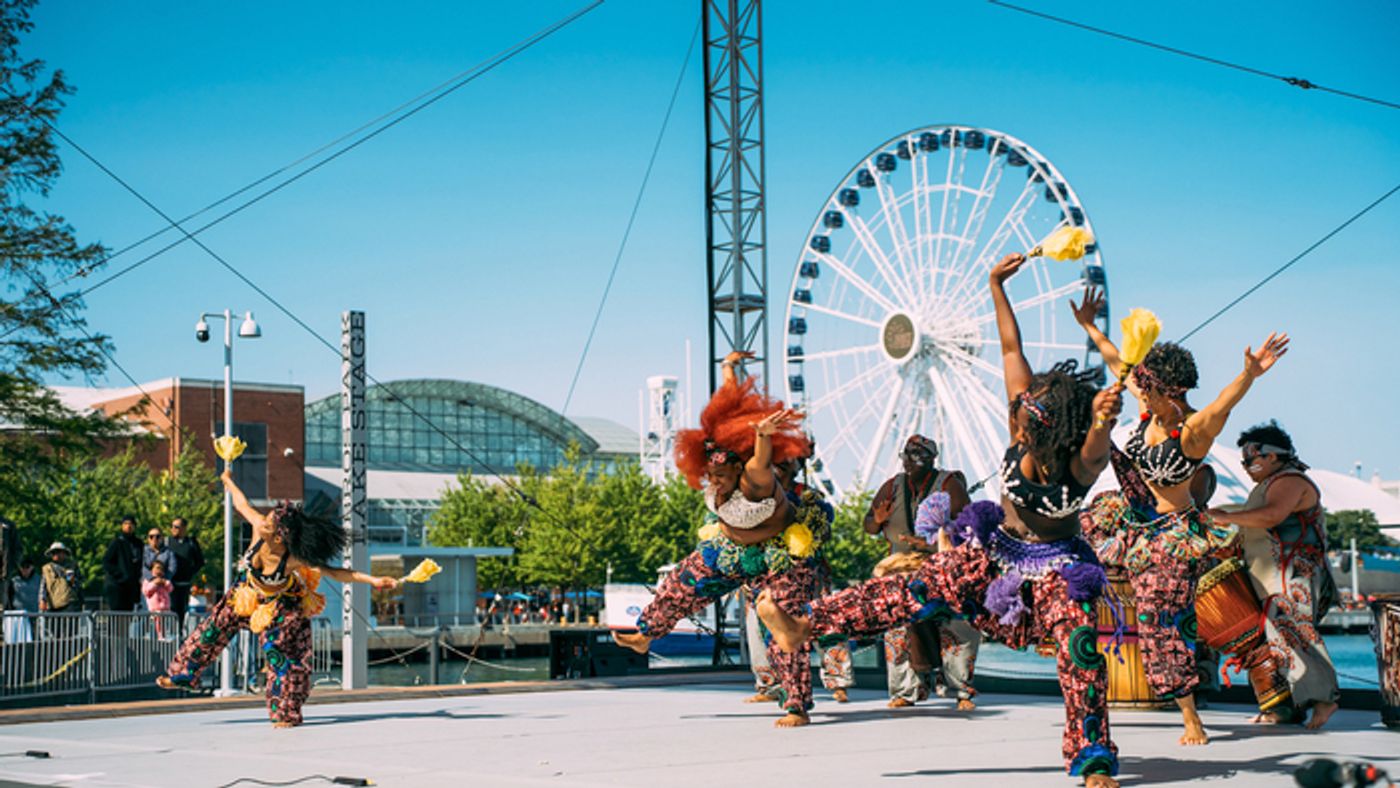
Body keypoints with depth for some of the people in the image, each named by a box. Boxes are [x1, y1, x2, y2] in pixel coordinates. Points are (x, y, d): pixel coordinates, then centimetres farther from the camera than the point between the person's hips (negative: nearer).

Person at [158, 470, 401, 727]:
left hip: (280, 604, -5)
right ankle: (182, 674, 35)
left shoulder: (295, 559, -40)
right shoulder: (259, 528, -31)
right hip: (248, 591, 5)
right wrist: (228, 481, 6)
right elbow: (242, 503, -11)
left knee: (277, 650, -7)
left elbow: (334, 572, -39)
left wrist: (373, 580, -48)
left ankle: (287, 713, 8)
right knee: (213, 629, 14)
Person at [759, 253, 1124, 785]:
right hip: (997, 551, 4)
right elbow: (1012, 350, -15)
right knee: (916, 590, -5)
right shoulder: (1022, 433, -18)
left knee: (1079, 645, -23)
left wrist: (1102, 420, -78)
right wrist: (996, 286, -14)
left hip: (1056, 566, -4)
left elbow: (1095, 446, -55)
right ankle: (804, 626, -7)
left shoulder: (1081, 465, -28)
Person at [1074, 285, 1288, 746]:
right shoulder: (1149, 411, -6)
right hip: (1133, 515, 7)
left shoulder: (1194, 430, -25)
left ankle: (1191, 720, 7)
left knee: (1163, 624, -4)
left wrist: (1249, 375, -66)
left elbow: (1224, 403, -47)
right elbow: (1117, 363, 9)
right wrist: (1089, 327, 14)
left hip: (1171, 531, -7)